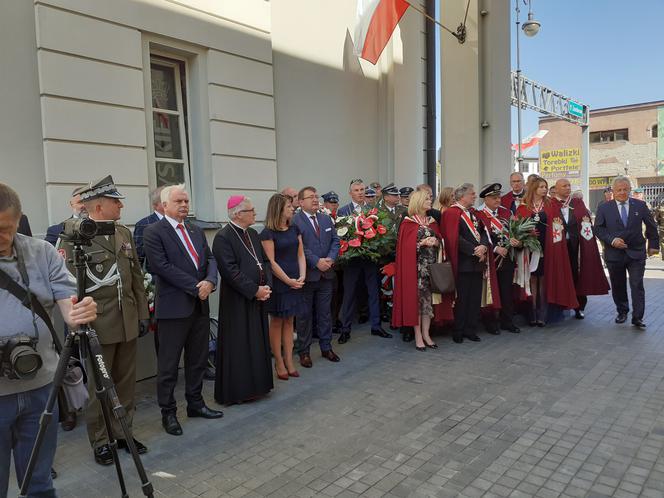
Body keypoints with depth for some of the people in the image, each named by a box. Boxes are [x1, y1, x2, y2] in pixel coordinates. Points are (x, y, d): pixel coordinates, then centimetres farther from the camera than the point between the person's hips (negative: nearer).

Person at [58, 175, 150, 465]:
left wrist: (142, 312, 11)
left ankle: (123, 433, 30)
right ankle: (100, 442, 24)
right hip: (97, 326, -6)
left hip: (128, 323, 6)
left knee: (126, 382, 15)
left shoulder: (124, 233, 9)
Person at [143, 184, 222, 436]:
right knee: (169, 364, 5)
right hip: (173, 306, -6)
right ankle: (168, 412, 19)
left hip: (200, 304, 7)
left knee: (198, 359, 16)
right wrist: (196, 287, -15)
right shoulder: (153, 232, -6)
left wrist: (210, 281, -12)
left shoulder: (196, 231, 14)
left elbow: (210, 259, 9)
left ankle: (195, 403, 30)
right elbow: (163, 267, -15)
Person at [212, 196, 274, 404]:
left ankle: (255, 385, 29)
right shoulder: (223, 237, -14)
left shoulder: (253, 234, 10)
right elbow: (230, 271, -20)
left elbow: (265, 261, 11)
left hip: (258, 299, 8)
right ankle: (236, 390, 17)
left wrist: (267, 286, -4)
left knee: (258, 343, 15)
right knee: (239, 346, 3)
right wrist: (255, 290, -18)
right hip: (237, 301, -8)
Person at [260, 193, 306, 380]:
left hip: (295, 282, 6)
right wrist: (289, 281, -13)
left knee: (289, 321, 11)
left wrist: (302, 276, -6)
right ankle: (279, 363, 16)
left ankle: (289, 362, 19)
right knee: (276, 322, 5)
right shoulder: (268, 233, -10)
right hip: (278, 284, -6)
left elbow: (300, 254, 8)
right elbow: (271, 262, -13)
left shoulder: (294, 229, 8)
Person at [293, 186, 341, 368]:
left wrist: (330, 259, -8)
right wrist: (316, 262, -19)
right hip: (306, 275, -5)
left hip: (326, 274, 6)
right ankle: (304, 351, 18)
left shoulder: (326, 218, 12)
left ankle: (326, 347, 27)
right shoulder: (294, 221, -9)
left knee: (325, 312, 14)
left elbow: (335, 240, 9)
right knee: (304, 314, 6)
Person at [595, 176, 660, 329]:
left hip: (636, 253, 0)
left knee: (637, 286, -4)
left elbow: (651, 226, 12)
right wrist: (612, 240, -15)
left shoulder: (640, 206, 2)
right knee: (618, 286, 11)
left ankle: (638, 318, 3)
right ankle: (622, 312, 29)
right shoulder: (604, 208, 0)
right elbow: (598, 229, -1)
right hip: (614, 254, 1)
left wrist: (653, 244, 13)